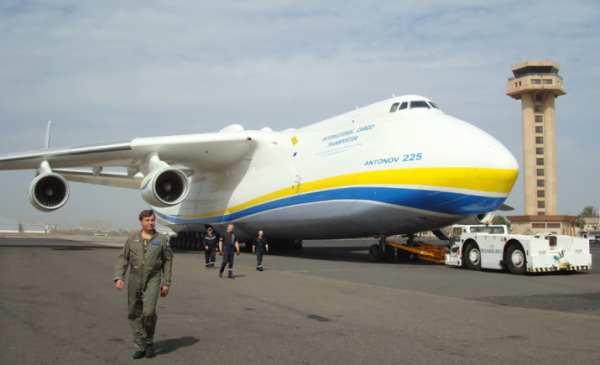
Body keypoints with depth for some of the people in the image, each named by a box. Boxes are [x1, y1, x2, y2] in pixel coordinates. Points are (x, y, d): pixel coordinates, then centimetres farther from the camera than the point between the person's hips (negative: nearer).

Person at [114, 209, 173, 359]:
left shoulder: (162, 239, 7)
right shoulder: (132, 239, 11)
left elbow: (168, 261, 9)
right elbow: (122, 258, 9)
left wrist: (166, 283, 6)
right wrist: (119, 277, -3)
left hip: (152, 279, -2)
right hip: (134, 279, 2)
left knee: (149, 312, -14)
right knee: (134, 314, 3)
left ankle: (149, 342, 9)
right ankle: (140, 346, 14)